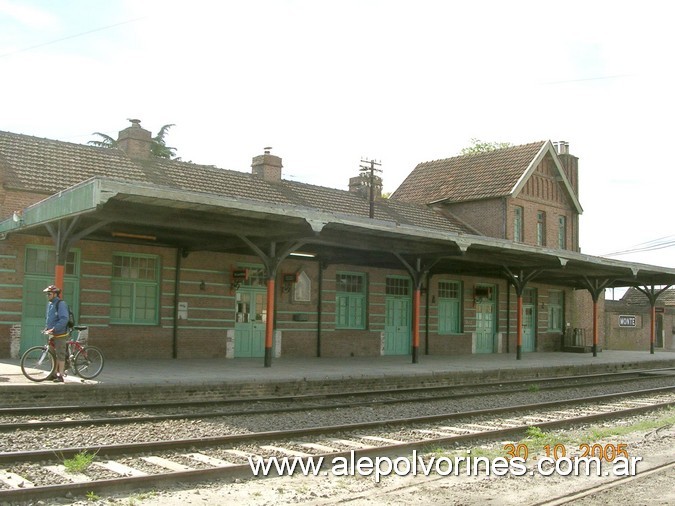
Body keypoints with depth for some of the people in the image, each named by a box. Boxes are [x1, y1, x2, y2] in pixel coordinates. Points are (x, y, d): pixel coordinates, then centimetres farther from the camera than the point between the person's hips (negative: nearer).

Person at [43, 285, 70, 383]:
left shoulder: (61, 304, -15)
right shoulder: (50, 304, 13)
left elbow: (64, 319, -23)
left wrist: (53, 329, -26)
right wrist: (46, 328, 9)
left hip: (60, 334, -9)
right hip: (52, 334, 9)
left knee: (60, 354, -6)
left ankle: (60, 375, -4)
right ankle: (55, 373, 22)